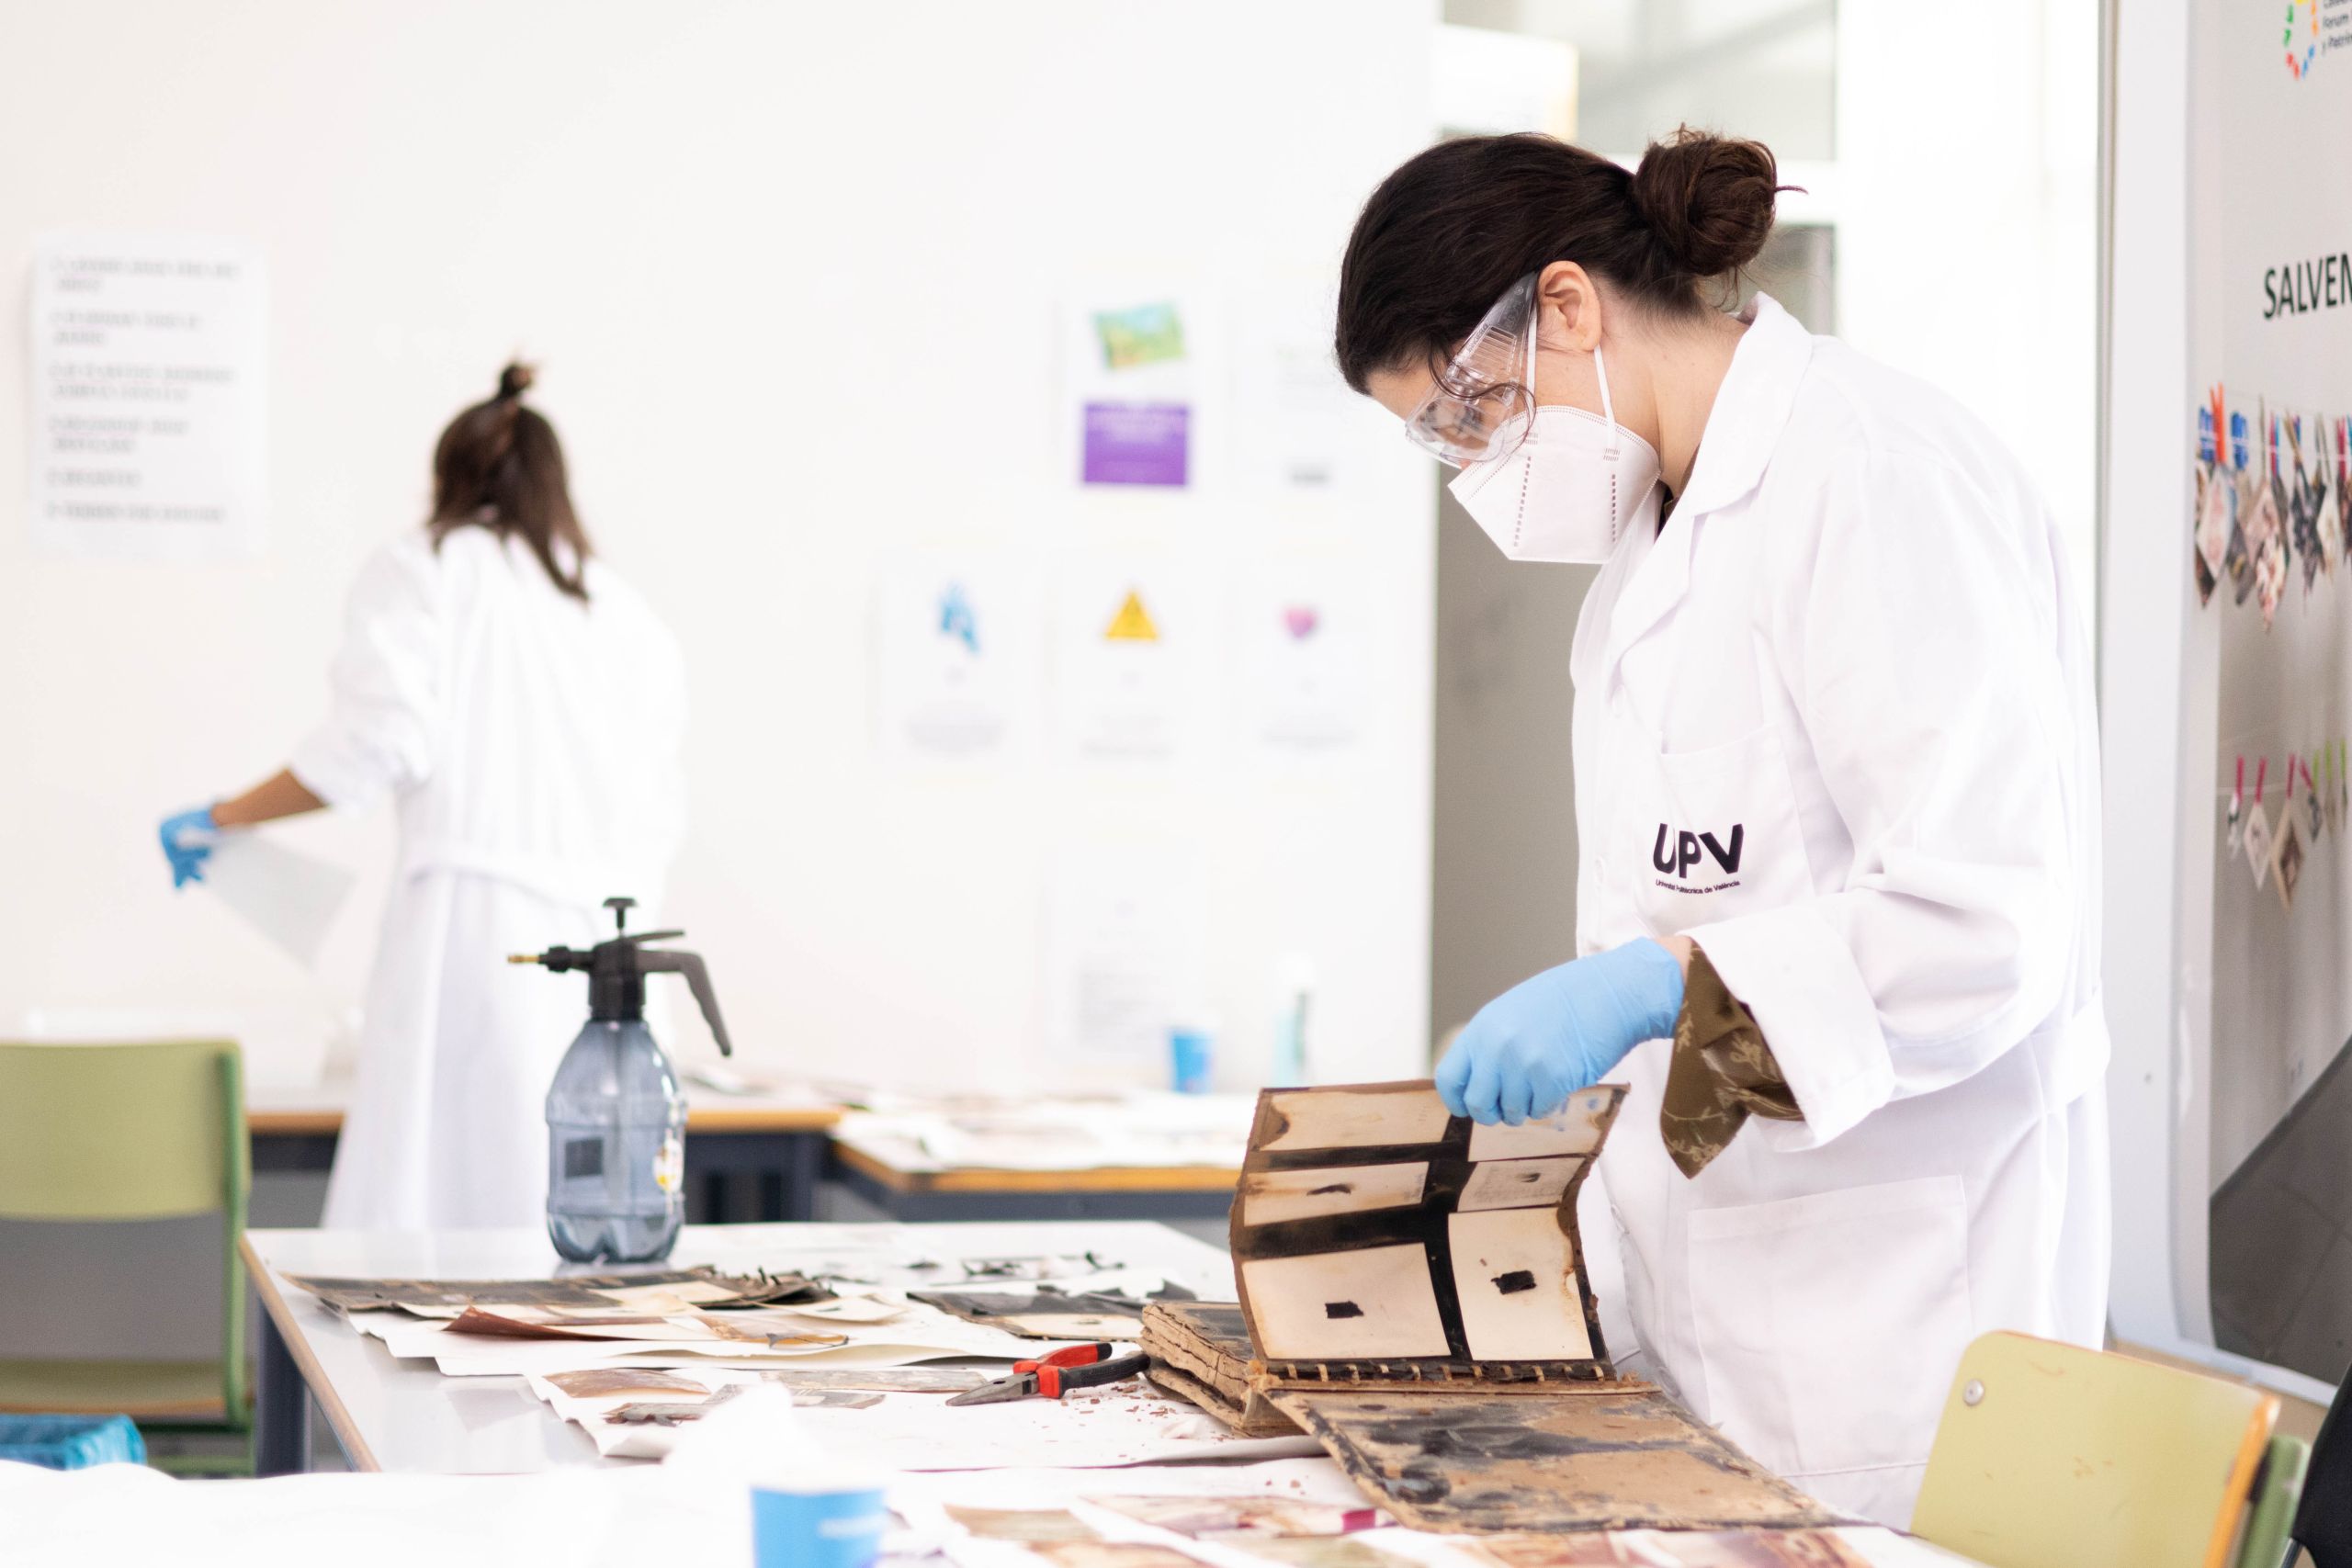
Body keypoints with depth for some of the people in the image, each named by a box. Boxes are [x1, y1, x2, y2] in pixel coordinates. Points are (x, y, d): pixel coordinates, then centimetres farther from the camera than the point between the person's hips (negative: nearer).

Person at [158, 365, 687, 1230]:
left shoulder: (423, 566, 10)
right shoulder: (630, 615, 23)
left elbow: (380, 742, -4)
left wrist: (220, 820, 7)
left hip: (478, 915, -5)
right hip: (612, 938, 5)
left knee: (417, 1200, -9)